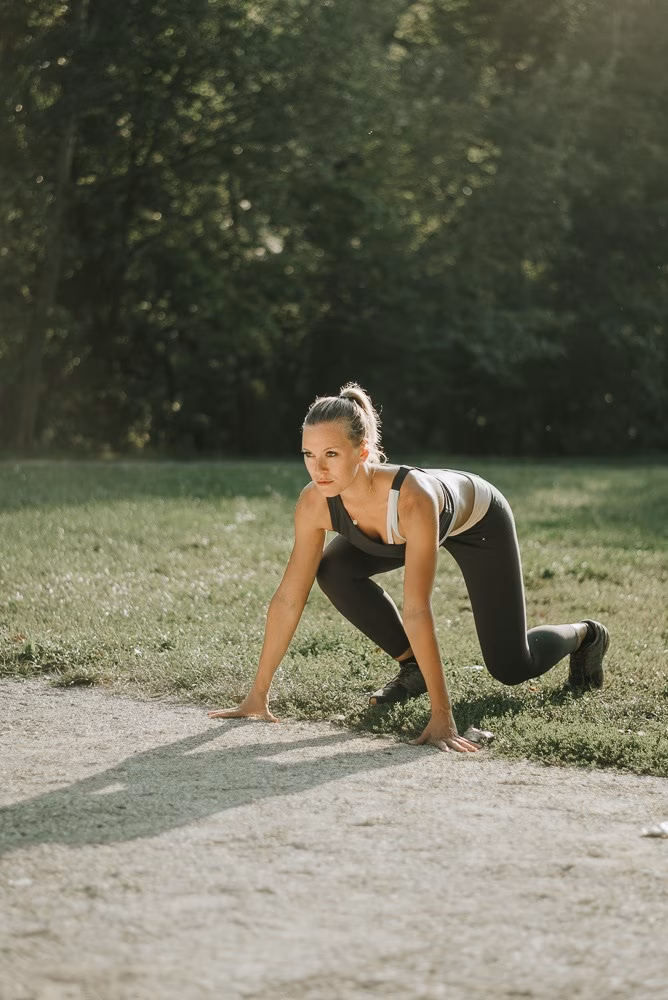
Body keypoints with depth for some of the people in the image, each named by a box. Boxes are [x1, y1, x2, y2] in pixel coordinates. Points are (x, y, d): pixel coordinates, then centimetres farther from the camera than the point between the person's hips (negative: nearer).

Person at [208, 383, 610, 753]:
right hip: (413, 523, 5)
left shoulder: (411, 497, -48)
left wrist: (442, 717, -49)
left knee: (511, 668, -2)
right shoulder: (316, 502, -32)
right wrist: (258, 694, -24)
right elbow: (288, 599, -25)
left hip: (480, 520, -4)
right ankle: (413, 666, 1)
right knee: (334, 571, -20)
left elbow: (417, 611, -50)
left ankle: (584, 635, 33)